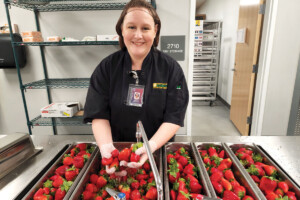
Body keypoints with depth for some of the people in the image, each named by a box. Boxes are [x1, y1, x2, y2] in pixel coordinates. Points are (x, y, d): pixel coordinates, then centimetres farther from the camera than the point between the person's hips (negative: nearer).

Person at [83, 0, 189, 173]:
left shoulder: (171, 68, -9)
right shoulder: (107, 67, -5)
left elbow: (174, 117, -12)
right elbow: (99, 114, -6)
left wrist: (151, 146, -26)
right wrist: (106, 146, -23)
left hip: (159, 149, 0)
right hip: (117, 149, 1)